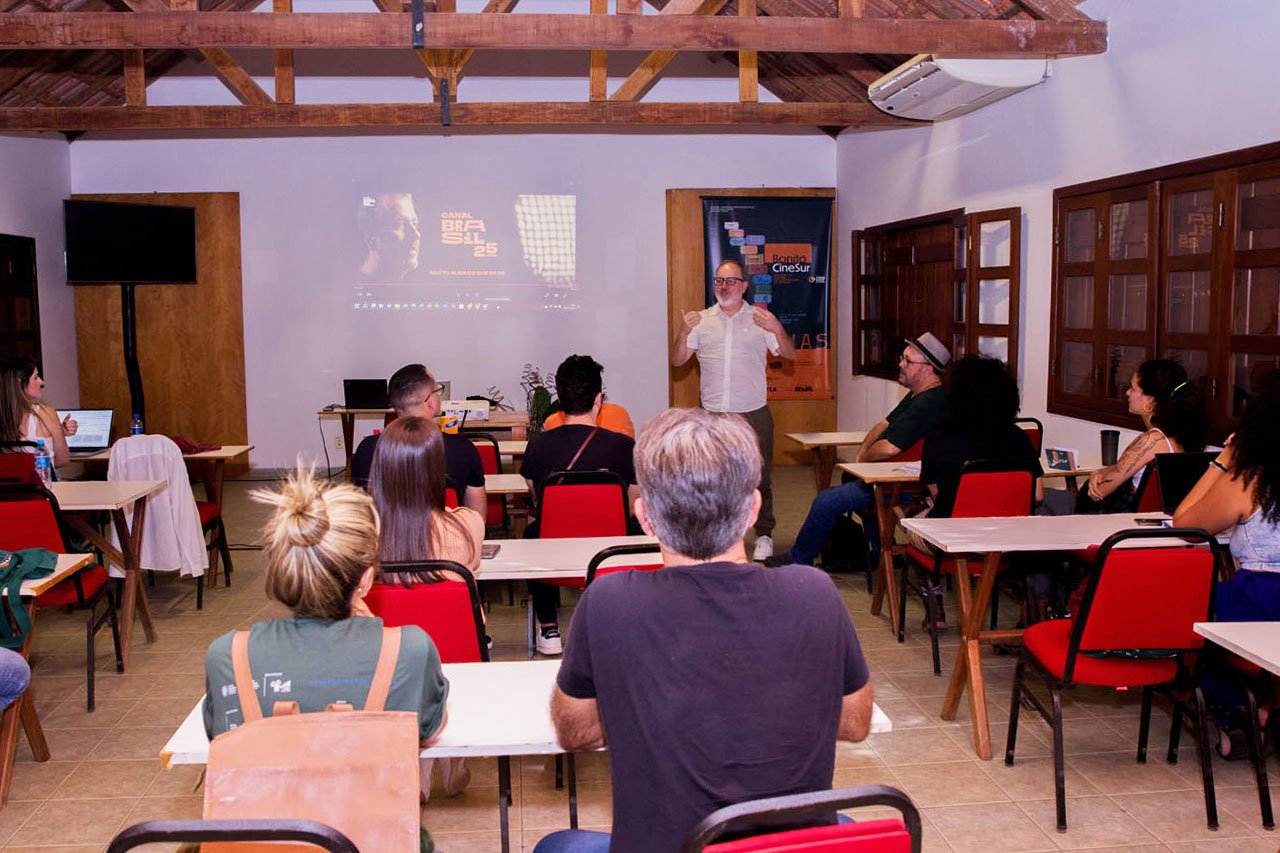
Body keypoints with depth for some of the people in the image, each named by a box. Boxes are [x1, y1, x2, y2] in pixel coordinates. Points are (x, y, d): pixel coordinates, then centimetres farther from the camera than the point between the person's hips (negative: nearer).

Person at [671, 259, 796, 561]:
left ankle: (764, 536, 16)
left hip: (753, 413, -1)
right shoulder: (701, 320, 8)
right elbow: (677, 360, 3)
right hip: (712, 413, 1)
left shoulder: (760, 319, 5)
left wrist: (777, 329, -17)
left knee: (759, 477, 3)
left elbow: (790, 355, 1)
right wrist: (683, 332, -14)